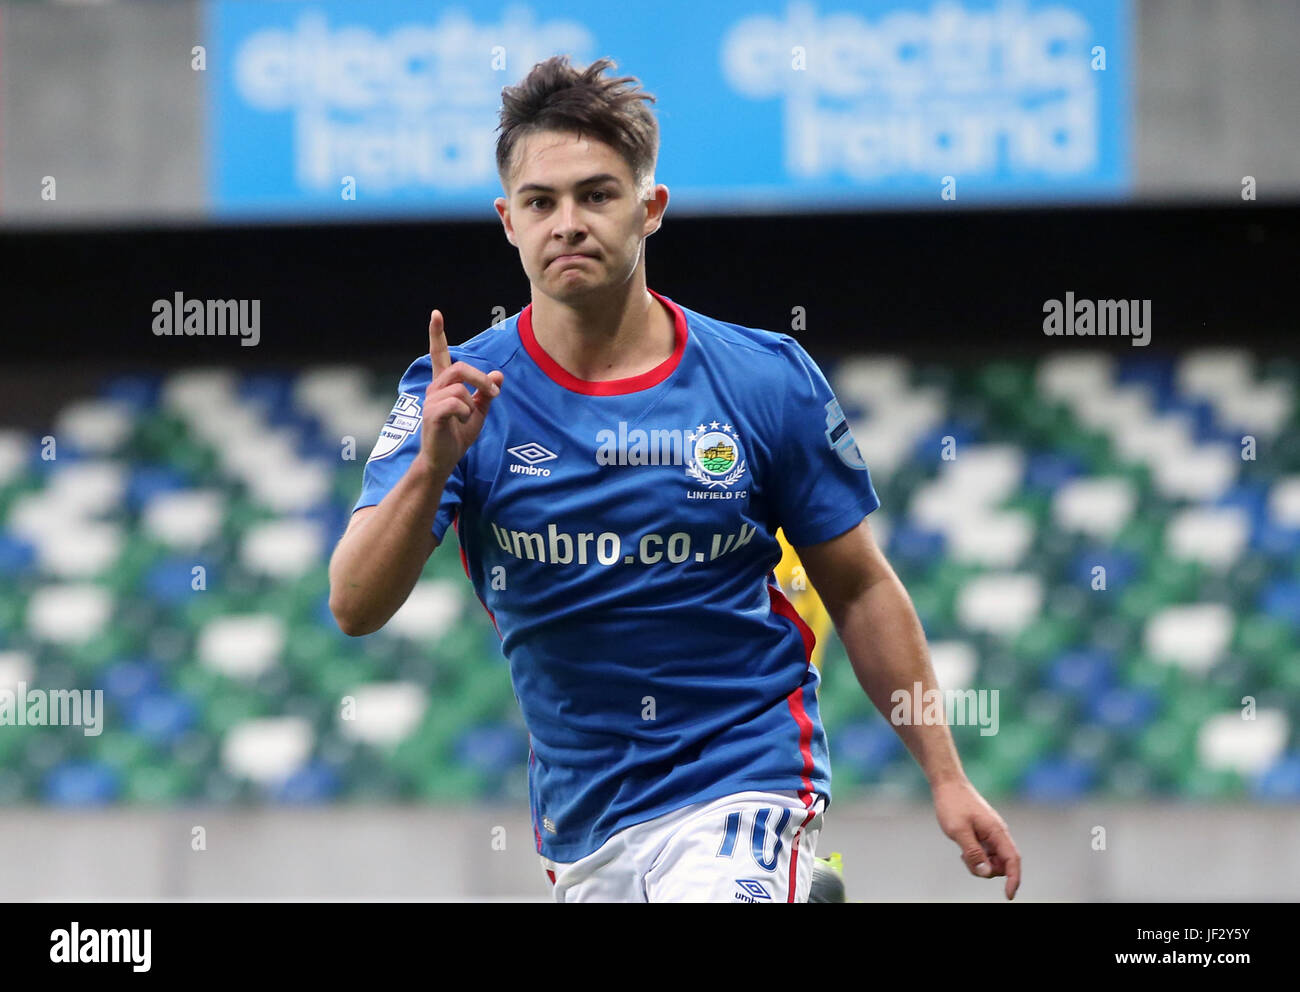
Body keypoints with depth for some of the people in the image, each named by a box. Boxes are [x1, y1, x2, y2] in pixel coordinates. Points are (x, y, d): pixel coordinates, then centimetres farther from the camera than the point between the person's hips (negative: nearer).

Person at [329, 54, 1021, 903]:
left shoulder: (769, 382, -3)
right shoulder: (458, 399, -3)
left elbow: (860, 589, 7)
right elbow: (355, 608, -14)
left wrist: (947, 778, 4)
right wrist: (430, 469, -30)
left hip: (744, 785, -3)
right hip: (580, 823, 3)